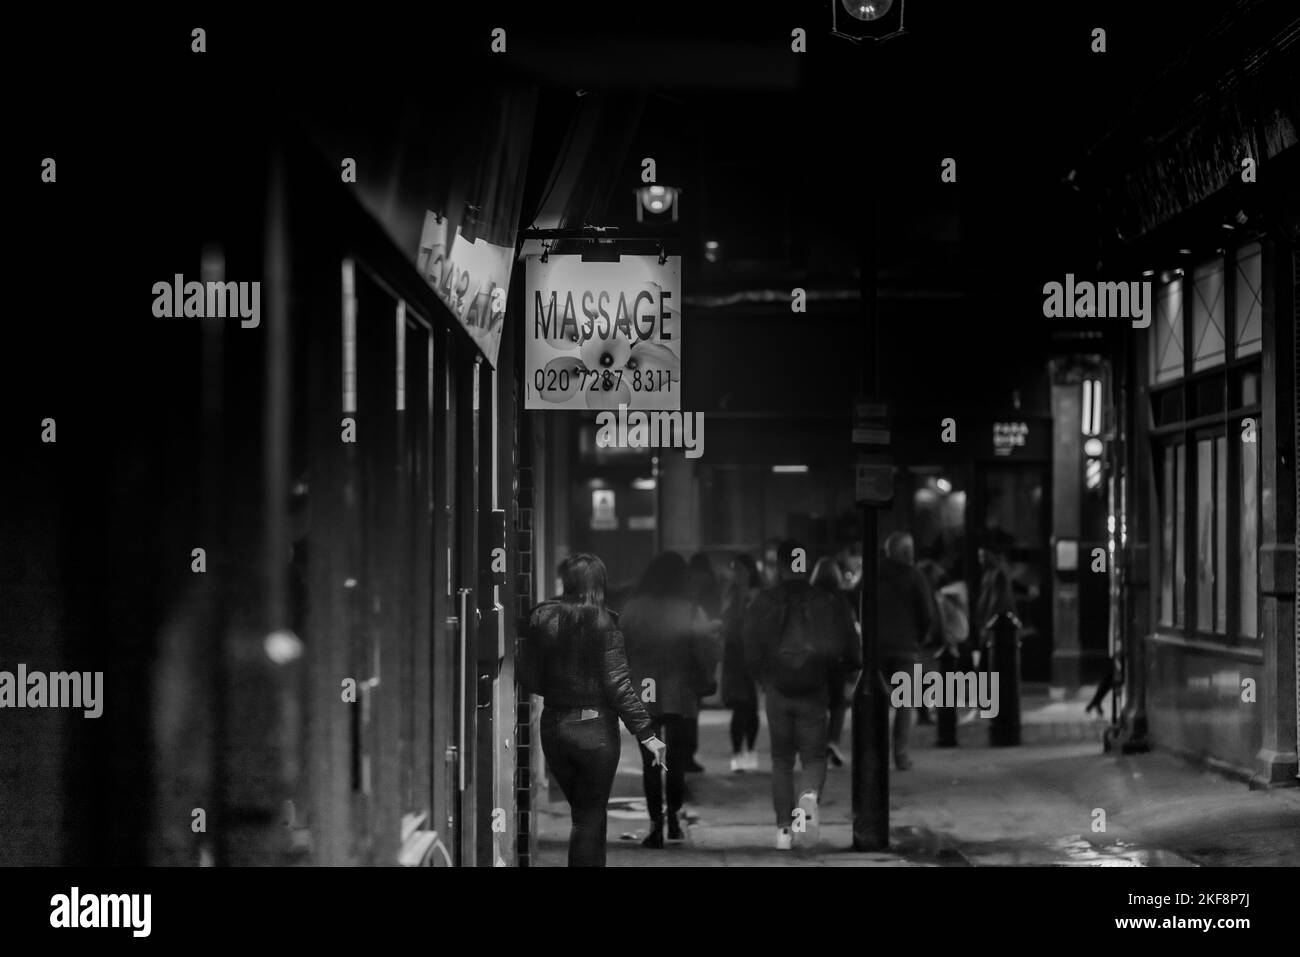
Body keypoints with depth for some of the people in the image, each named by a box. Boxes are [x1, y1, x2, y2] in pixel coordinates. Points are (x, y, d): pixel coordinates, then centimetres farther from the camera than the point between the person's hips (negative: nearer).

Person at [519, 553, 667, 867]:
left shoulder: (541, 619, -1)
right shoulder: (603, 623, -11)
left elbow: (528, 679, 0)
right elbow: (618, 685, -14)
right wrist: (646, 733, -10)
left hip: (552, 727, 4)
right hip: (594, 727, -4)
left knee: (584, 814, 19)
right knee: (590, 819, 4)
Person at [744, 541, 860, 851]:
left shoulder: (763, 604, -2)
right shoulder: (827, 602, -2)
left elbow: (751, 653, -1)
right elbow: (852, 653, -2)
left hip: (777, 689, 1)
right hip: (815, 691, -1)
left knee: (781, 759, 13)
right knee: (814, 755, 8)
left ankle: (784, 829, 9)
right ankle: (810, 795, -25)